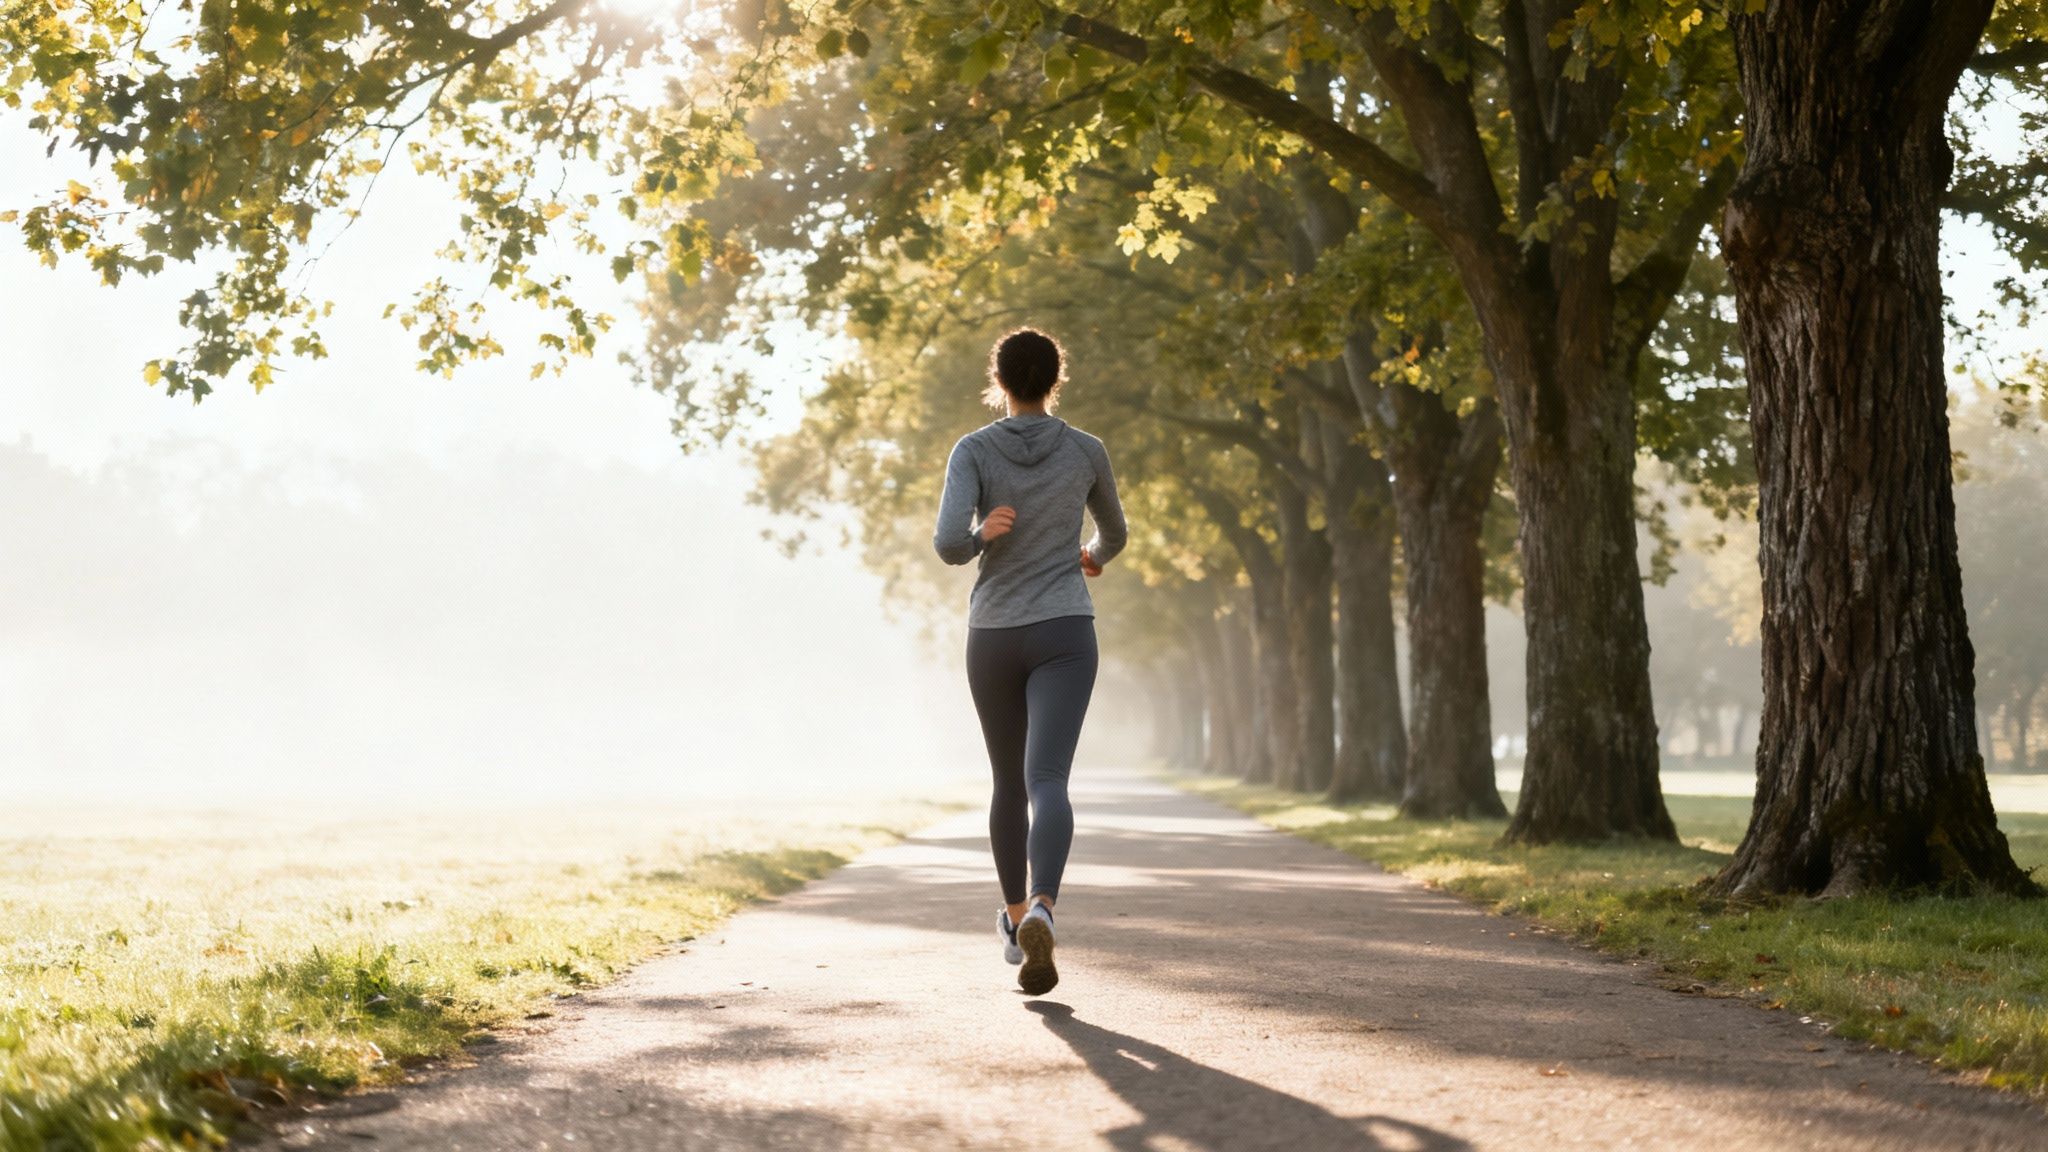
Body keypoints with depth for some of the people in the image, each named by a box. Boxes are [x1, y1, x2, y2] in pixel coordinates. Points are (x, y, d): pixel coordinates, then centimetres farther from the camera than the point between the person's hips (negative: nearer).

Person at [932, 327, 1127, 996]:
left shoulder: (973, 450, -4)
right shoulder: (1087, 451, 2)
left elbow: (950, 543, -17)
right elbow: (1113, 532, 19)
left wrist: (981, 539, 6)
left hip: (993, 637, 1)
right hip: (1064, 636, -1)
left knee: (1008, 782, 20)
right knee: (1047, 782, -15)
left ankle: (1015, 918, 34)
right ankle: (1040, 912, -40)